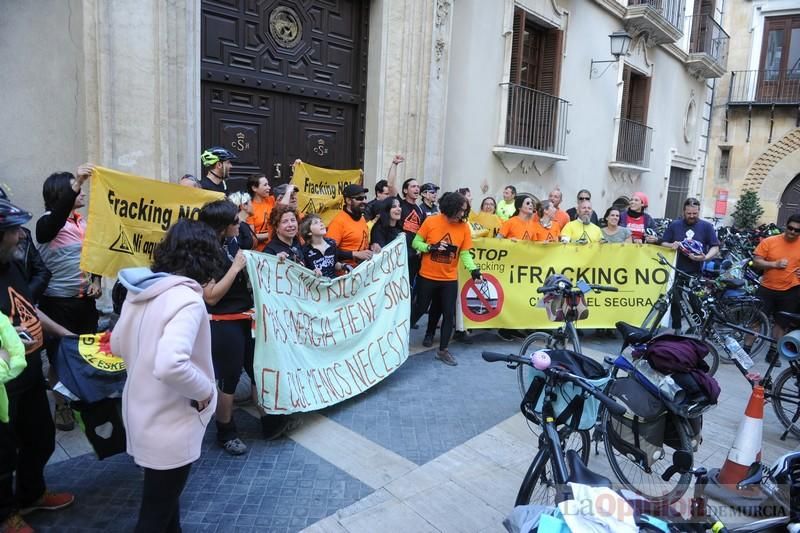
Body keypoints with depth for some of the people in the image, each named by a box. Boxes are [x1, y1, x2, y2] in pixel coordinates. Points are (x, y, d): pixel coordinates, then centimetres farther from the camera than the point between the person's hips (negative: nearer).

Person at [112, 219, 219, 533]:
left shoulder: (141, 289, 0)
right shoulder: (187, 298, -26)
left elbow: (118, 345, 10)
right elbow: (171, 366, -37)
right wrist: (205, 392, -22)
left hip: (140, 411, 8)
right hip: (168, 423, -8)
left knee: (163, 497, 29)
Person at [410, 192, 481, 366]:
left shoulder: (464, 227, -5)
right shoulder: (431, 221, -10)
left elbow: (465, 253, -5)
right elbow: (416, 243, -4)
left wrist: (473, 270, -22)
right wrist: (431, 247, -22)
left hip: (449, 279, 2)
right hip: (427, 276, -2)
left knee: (449, 314, 5)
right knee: (420, 309, 11)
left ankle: (443, 350, 19)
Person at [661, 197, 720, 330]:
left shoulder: (706, 226, 4)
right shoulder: (674, 225, 8)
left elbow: (715, 247, 2)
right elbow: (663, 244, 10)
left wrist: (706, 257, -18)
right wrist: (671, 245, -12)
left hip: (697, 273, -1)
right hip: (677, 271, 1)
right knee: (675, 302, 6)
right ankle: (676, 329, 18)